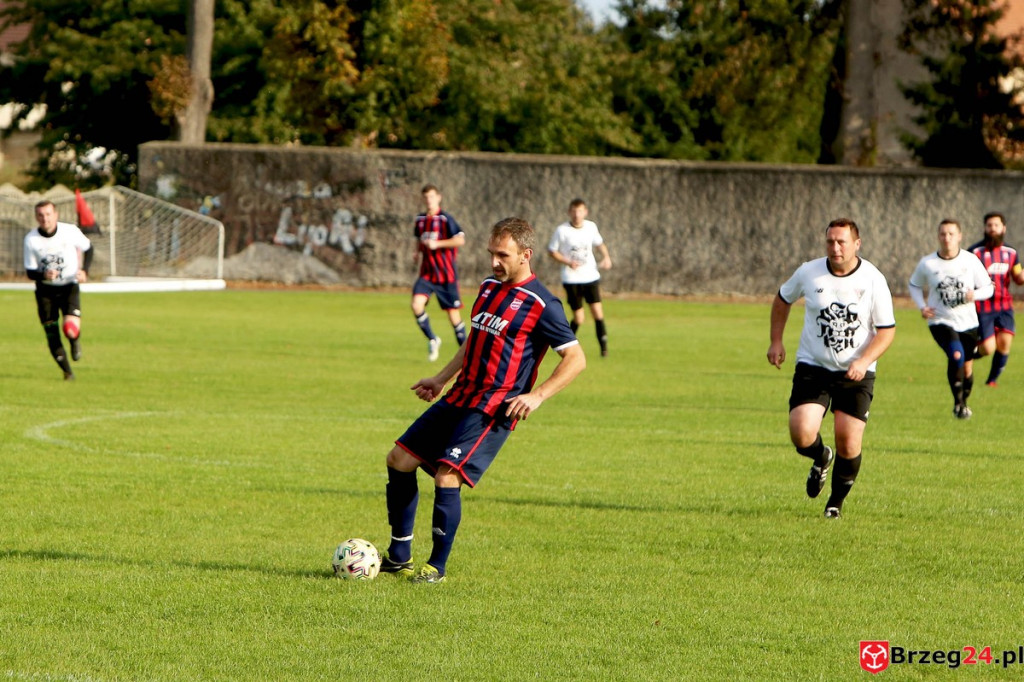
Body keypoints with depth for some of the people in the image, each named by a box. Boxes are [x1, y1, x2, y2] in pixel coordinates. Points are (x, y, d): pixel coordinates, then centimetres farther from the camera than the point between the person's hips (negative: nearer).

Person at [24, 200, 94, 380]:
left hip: (69, 287, -1)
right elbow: (30, 272, -6)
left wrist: (84, 270, -10)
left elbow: (88, 248, 6)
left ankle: (75, 341, 16)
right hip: (45, 290, 1)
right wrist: (43, 275, -29)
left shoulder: (70, 231, -13)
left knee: (71, 329, -23)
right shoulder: (31, 239, -12)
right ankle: (67, 371, 24)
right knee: (52, 337, 1)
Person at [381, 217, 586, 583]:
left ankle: (437, 566, -6)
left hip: (494, 410, -9)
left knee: (447, 476, -21)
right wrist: (441, 379, 25)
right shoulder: (489, 288, 14)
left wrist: (537, 395, -20)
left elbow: (576, 358, -11)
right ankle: (398, 556, 15)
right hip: (460, 398, 9)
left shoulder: (540, 304, -11)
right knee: (399, 460, 5)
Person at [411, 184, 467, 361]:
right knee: (417, 304, -18)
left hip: (446, 274, -5)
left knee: (453, 313, 1)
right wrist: (418, 252, 10)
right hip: (426, 273, 5)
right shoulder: (420, 219, 10)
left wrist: (437, 244, -21)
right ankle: (432, 340, 2)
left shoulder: (445, 218, -8)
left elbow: (460, 239, -16)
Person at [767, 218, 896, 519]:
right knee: (801, 435, -16)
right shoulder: (808, 273, -4)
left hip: (856, 374, -1)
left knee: (849, 444, -5)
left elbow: (886, 330, -5)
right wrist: (776, 341, 9)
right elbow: (782, 299, 16)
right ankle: (821, 459, 22)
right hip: (813, 368, 1)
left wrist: (864, 361, -19)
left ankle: (836, 502, 21)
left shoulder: (873, 280, -8)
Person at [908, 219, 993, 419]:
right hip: (940, 321, -2)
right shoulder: (927, 264, -4)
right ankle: (958, 403, -11)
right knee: (956, 355, -26)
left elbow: (988, 288, 3)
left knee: (966, 366, 10)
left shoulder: (971, 261, -4)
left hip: (968, 322, 2)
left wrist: (974, 294, -20)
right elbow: (914, 285, 13)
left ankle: (964, 401, 38)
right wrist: (922, 306, -5)